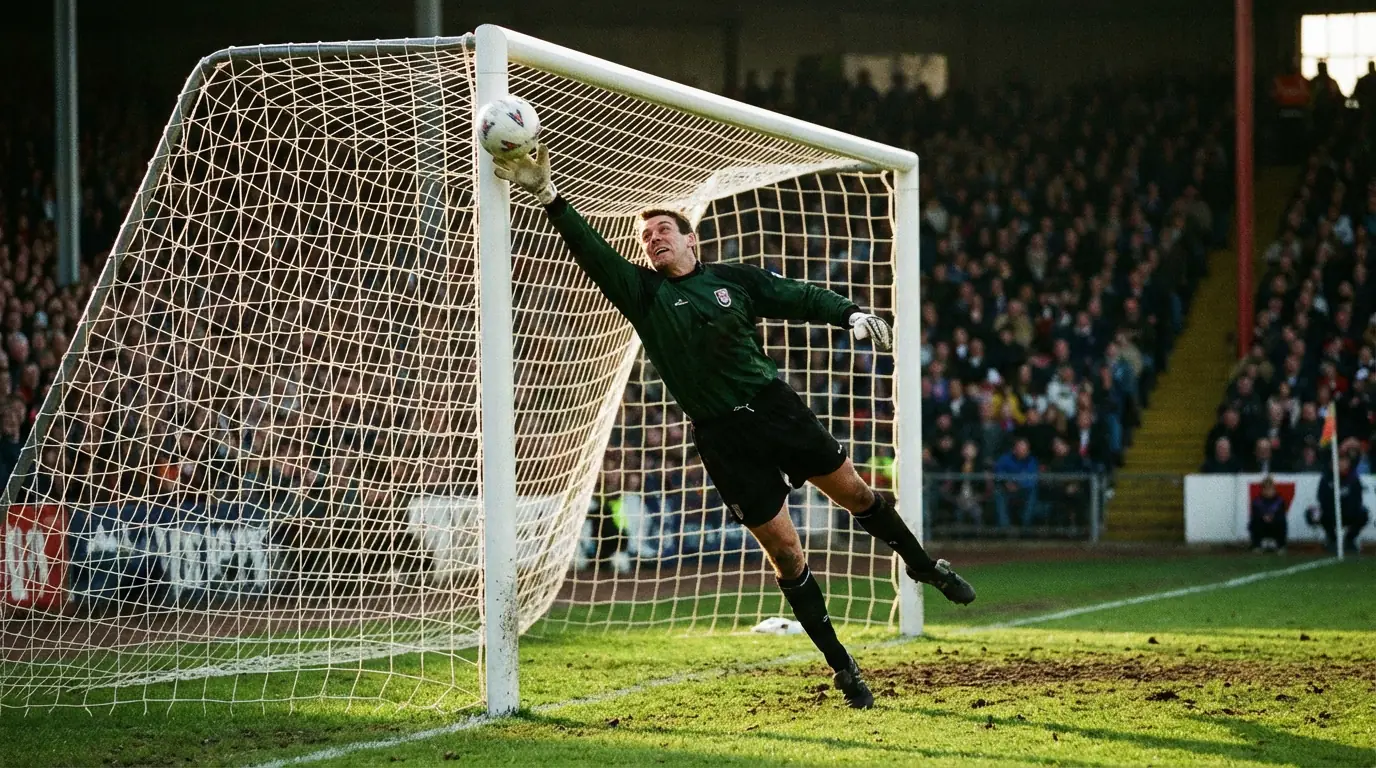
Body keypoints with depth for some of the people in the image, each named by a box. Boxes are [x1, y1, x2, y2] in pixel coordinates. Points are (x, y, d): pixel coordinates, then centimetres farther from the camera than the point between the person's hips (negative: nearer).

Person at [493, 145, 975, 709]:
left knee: (853, 492, 9)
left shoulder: (733, 279, 5)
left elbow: (798, 297, 10)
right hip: (721, 436, -2)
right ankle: (841, 666, 11)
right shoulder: (642, 293, 0)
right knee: (783, 548, -1)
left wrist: (850, 314, -7)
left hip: (775, 405, 2)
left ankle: (923, 566, 38)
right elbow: (592, 253, -12)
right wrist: (549, 198, -23)